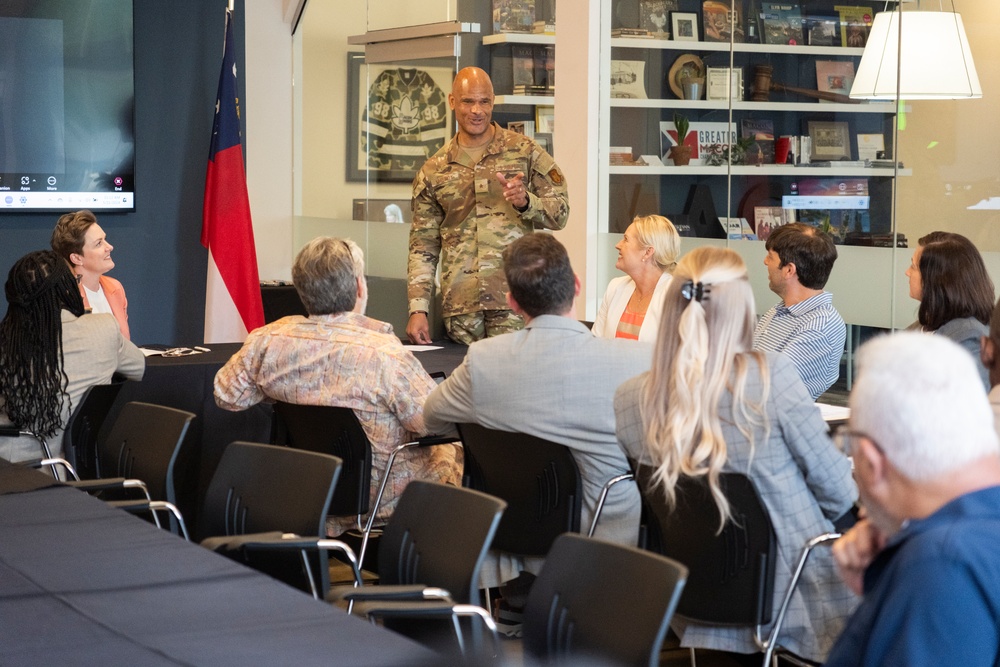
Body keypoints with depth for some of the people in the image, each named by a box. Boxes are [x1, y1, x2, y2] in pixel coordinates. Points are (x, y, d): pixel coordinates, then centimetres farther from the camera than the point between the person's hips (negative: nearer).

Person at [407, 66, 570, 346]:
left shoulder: (525, 152, 5)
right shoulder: (433, 171, 11)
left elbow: (560, 213, 6)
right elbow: (423, 246, 11)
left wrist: (525, 201, -15)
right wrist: (417, 309, 2)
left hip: (513, 301, -2)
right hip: (459, 304, 2)